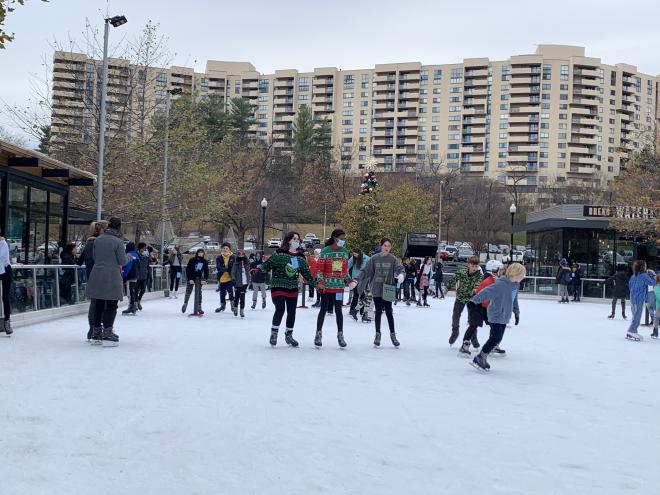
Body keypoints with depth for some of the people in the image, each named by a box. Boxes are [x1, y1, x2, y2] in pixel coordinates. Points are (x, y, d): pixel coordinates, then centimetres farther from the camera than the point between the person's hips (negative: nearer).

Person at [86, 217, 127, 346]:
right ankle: (107, 334, 2)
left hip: (97, 276, 5)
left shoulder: (98, 239, 4)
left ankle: (96, 335, 19)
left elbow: (94, 257, 9)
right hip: (112, 277, -5)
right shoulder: (117, 241, -11)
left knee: (98, 305, 13)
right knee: (111, 306, 4)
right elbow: (123, 261, -9)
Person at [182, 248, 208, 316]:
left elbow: (206, 271, 2)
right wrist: (190, 279, -17)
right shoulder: (192, 260, -10)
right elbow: (187, 270, -11)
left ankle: (198, 308, -4)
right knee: (188, 292, 4)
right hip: (190, 278, -1)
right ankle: (185, 304, 29)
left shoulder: (204, 261, -2)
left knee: (198, 293, -5)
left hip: (198, 278, 1)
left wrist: (204, 279, -9)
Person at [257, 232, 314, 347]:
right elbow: (268, 265, -10)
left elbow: (306, 273, 15)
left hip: (293, 288, 5)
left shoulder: (301, 257, 8)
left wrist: (314, 282, 12)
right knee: (280, 309, -16)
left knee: (292, 312, 9)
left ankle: (289, 335, 28)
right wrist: (259, 268, -28)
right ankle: (274, 332, 6)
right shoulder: (279, 254, -7)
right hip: (278, 287, -5)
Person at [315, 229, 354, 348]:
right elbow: (320, 268, -7)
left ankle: (340, 335, 12)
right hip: (326, 285, -3)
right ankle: (318, 334, 15)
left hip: (339, 286, 3)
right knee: (323, 309, 4)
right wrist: (320, 282, -15)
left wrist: (349, 281, 6)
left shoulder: (345, 252, 8)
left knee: (338, 310, 3)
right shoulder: (325, 251, -7)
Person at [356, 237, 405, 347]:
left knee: (388, 311, 0)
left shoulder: (393, 259, -2)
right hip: (376, 289, 1)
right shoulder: (374, 258, 0)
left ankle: (393, 334, 12)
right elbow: (366, 271, 6)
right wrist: (357, 281, 4)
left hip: (388, 289, -1)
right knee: (378, 311, 6)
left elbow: (400, 268, -12)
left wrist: (401, 274, -33)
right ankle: (378, 334, 16)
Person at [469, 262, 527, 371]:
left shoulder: (514, 284, 5)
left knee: (497, 339, 11)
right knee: (495, 338, -10)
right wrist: (474, 300, -33)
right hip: (496, 316, -9)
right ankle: (479, 358, 2)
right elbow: (487, 292, -27)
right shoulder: (501, 284, -22)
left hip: (504, 317, 9)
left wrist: (516, 312, 30)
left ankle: (483, 358, 22)